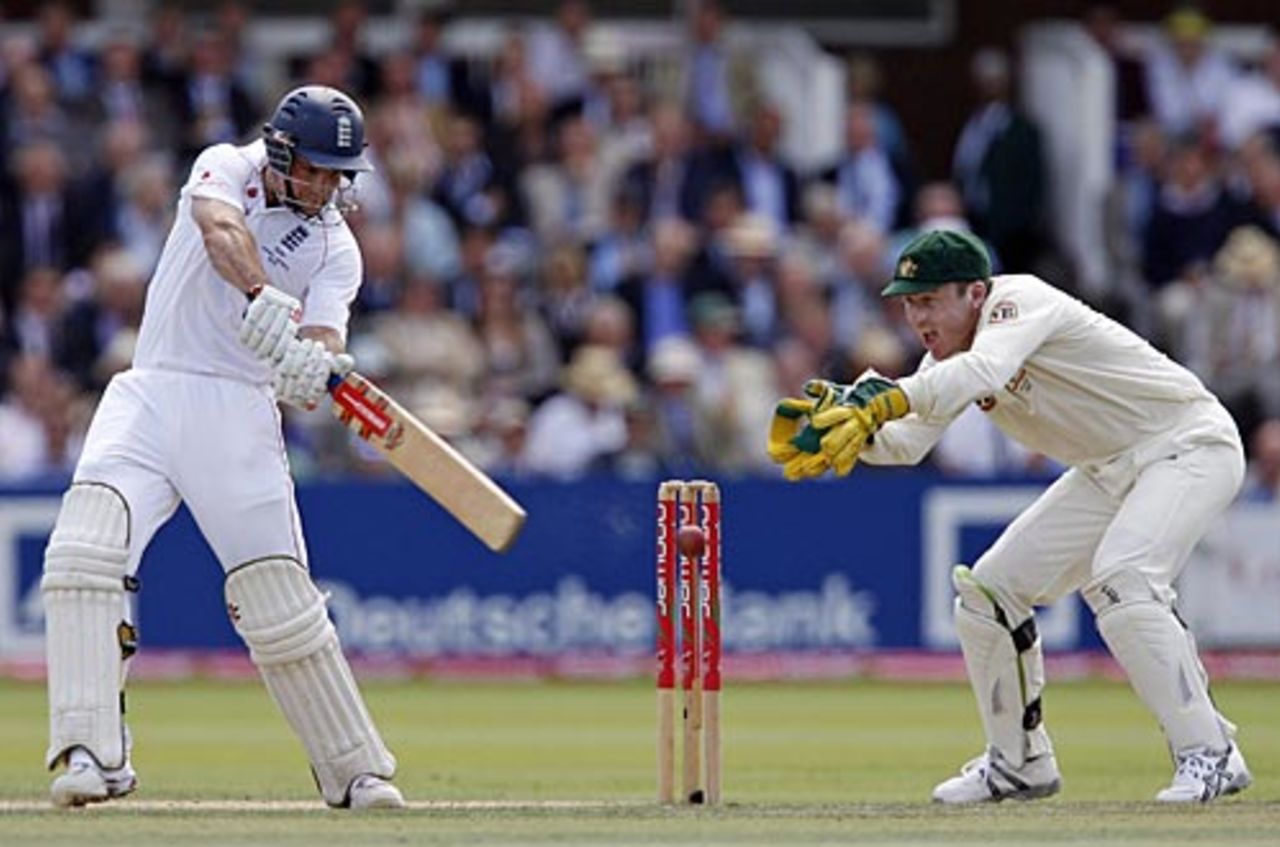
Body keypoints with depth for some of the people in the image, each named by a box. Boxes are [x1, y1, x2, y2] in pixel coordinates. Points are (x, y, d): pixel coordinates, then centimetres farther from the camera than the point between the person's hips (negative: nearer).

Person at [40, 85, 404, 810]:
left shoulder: (335, 249, 7)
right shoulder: (227, 170, 4)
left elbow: (320, 339, -10)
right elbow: (222, 230, -20)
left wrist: (313, 370, -35)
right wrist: (263, 303, -40)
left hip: (239, 410, 1)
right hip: (149, 396, -1)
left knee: (279, 595, -5)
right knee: (86, 541, -22)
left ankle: (355, 771, 10)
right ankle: (93, 753, -24)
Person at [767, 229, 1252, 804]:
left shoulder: (1019, 301, -25)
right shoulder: (948, 351, 2)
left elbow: (984, 370, -46)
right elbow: (906, 444, -5)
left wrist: (882, 402, -57)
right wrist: (846, 422, -25)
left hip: (1189, 446, -10)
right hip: (1106, 471, 10)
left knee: (1120, 580, -31)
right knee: (990, 591, 4)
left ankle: (1210, 755, -24)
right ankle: (1019, 762, 18)